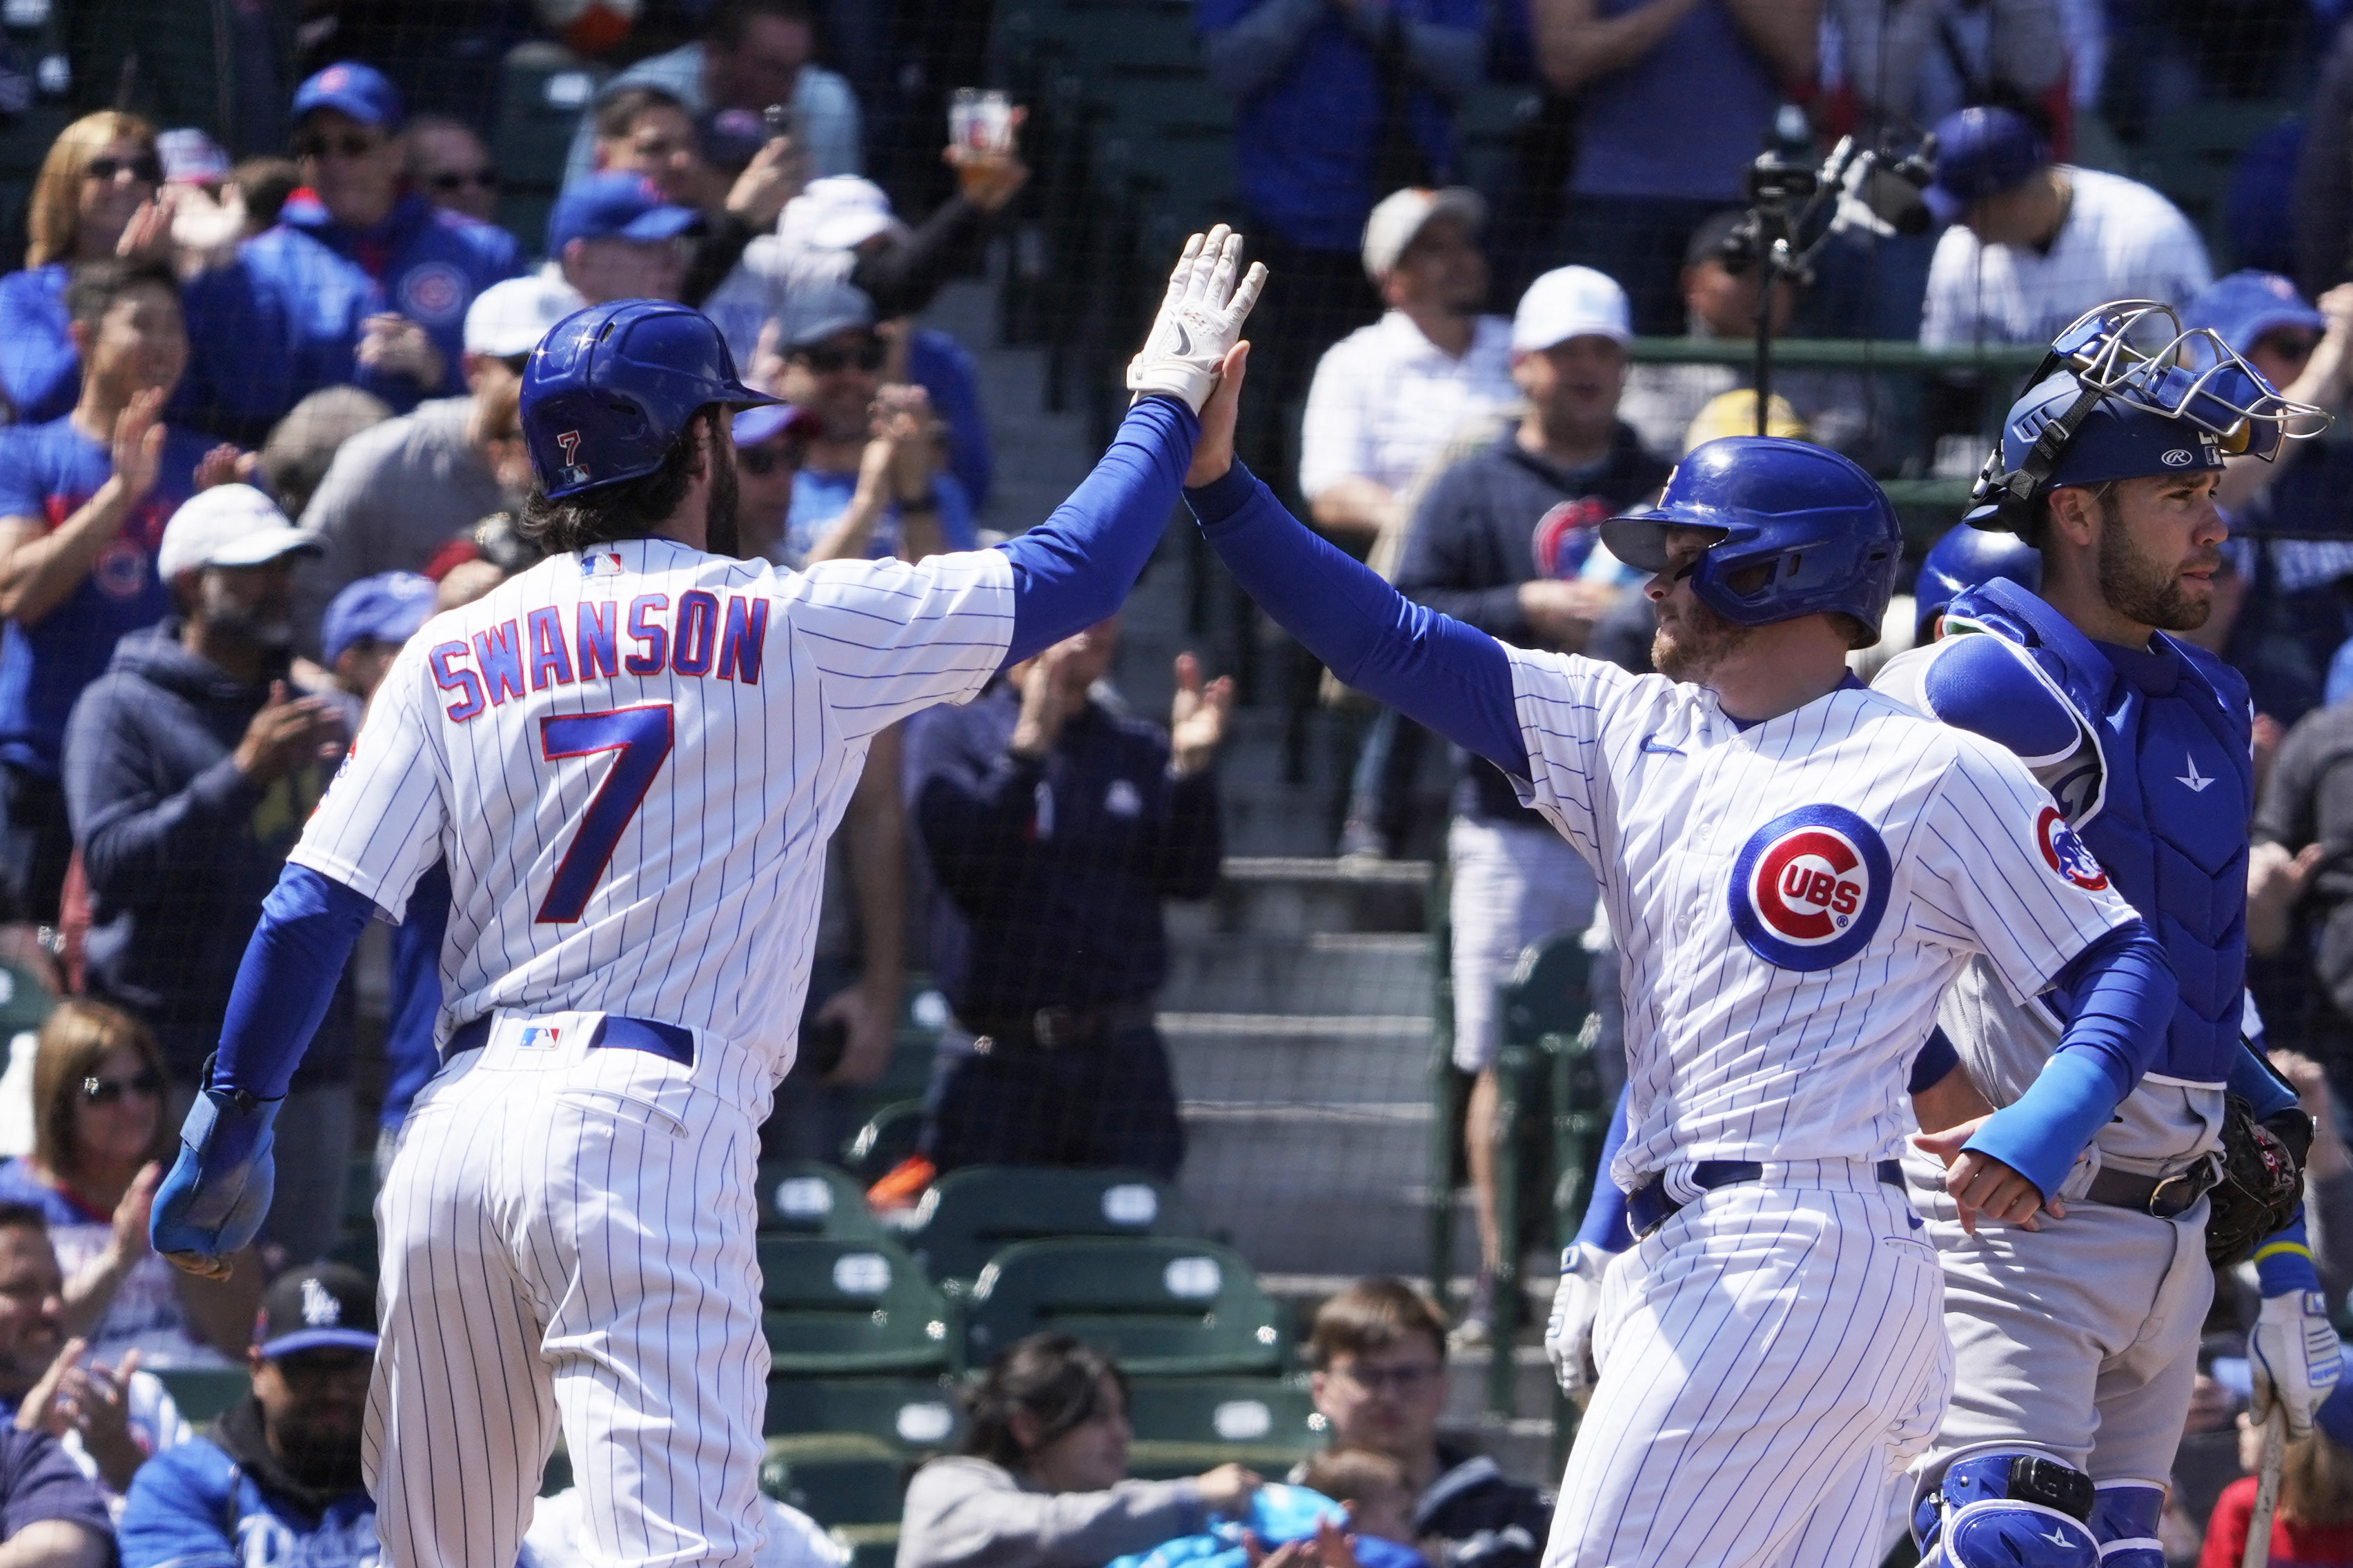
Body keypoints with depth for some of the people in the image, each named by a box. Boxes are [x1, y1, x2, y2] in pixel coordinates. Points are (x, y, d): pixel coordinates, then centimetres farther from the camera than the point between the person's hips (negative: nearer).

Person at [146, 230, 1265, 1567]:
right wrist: (1168, 402, 25)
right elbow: (1069, 576, 9)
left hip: (453, 1135, 5)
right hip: (649, 1131, -5)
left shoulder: (451, 657, 12)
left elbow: (315, 910, 7)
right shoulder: (794, 627, 3)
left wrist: (232, 1130, 13)